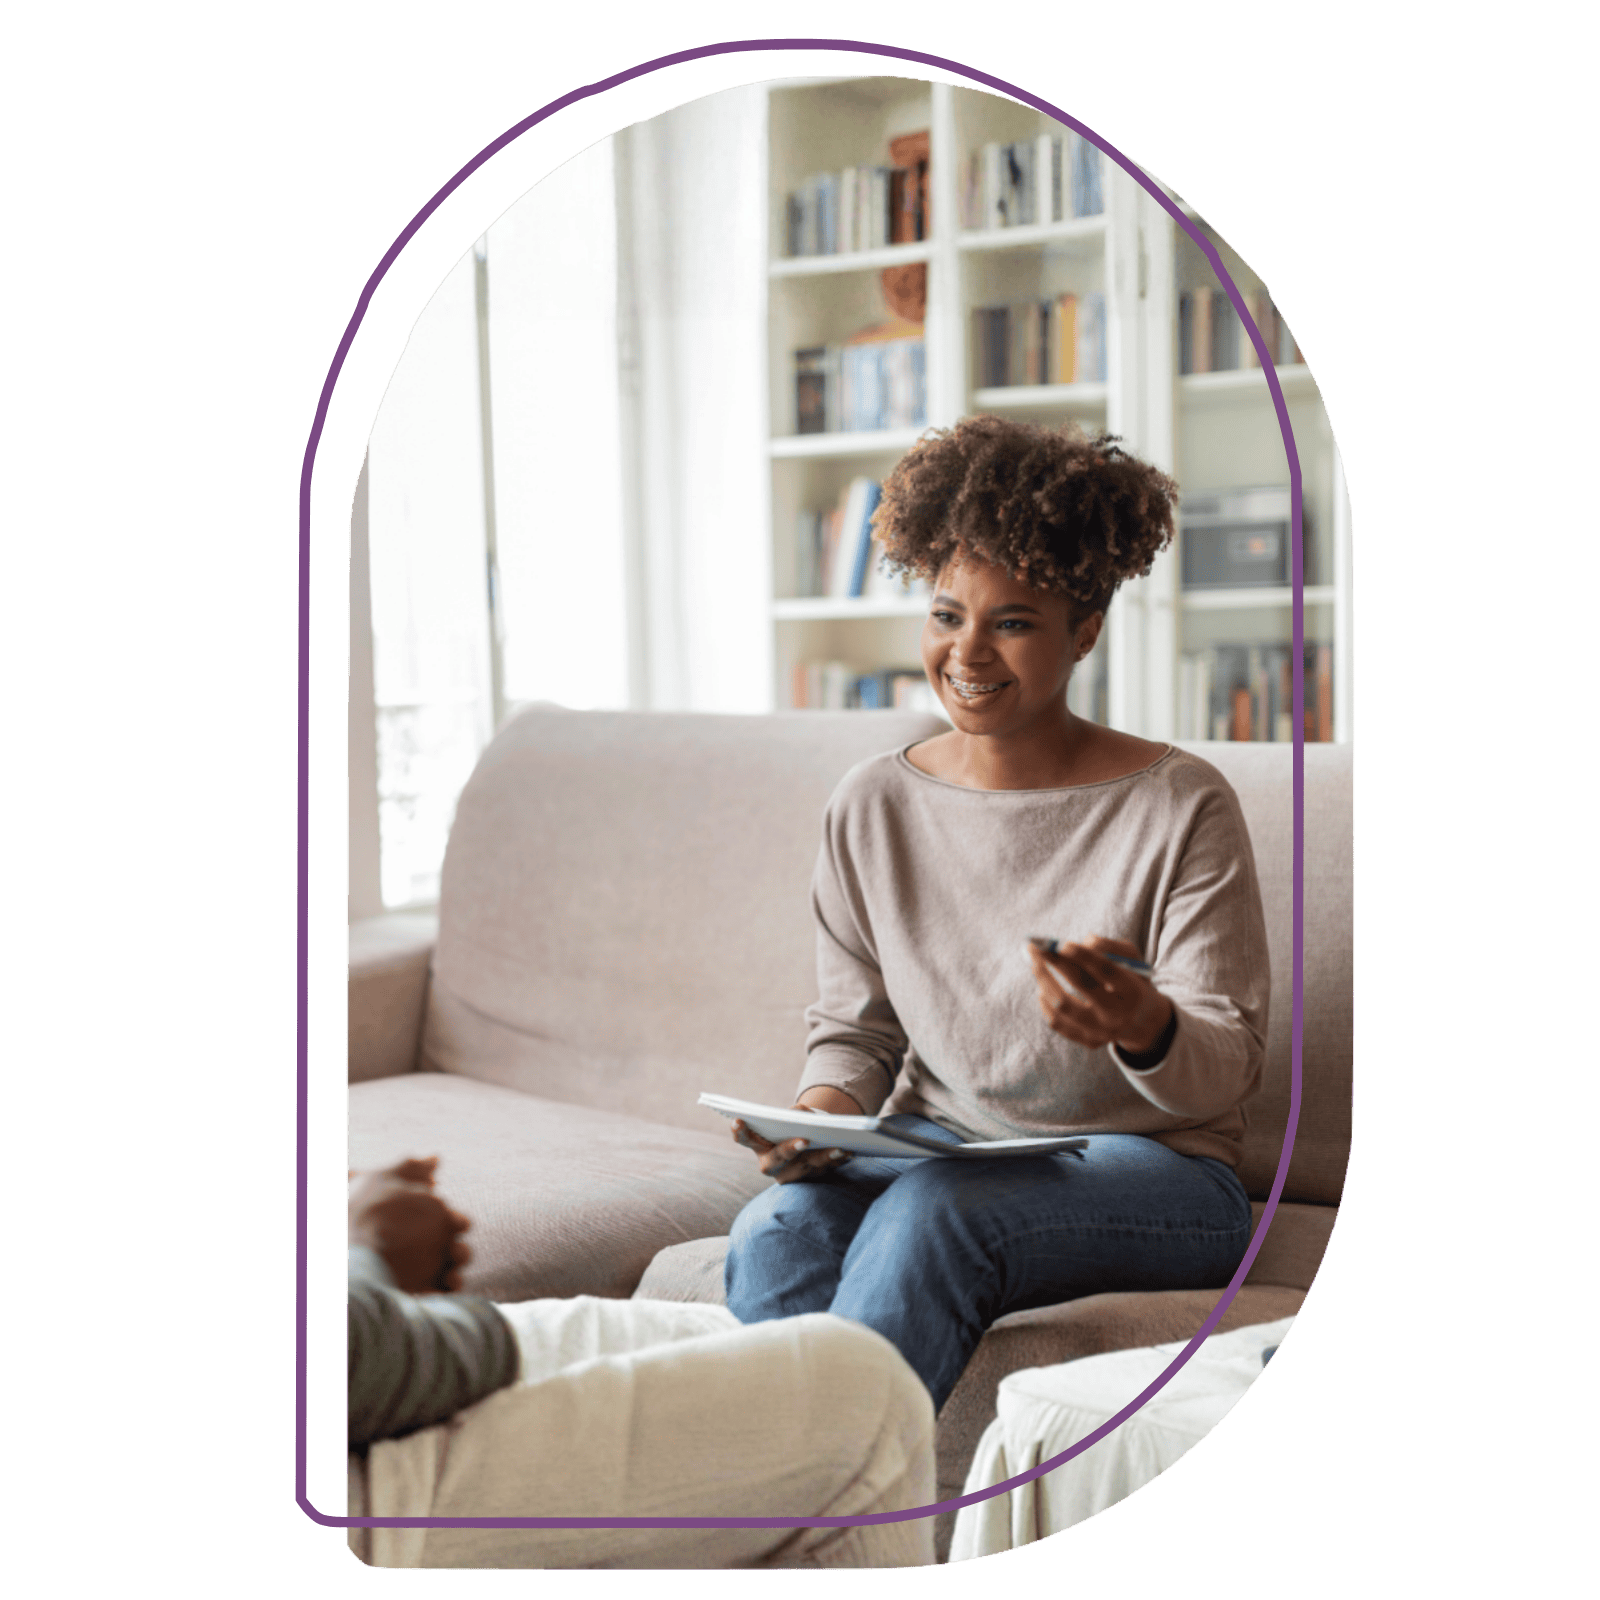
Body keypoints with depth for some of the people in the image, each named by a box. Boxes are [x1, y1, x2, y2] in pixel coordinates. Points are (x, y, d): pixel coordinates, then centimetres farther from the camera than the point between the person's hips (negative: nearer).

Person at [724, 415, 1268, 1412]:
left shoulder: (1180, 807, -6)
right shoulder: (873, 808, 5)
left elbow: (1226, 1070, -8)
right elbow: (855, 1027, 13)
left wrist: (1142, 1027, -32)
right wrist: (823, 1111, -11)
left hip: (1149, 1171, -3)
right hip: (938, 1147, 4)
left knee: (932, 1213, -34)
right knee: (776, 1232, -29)